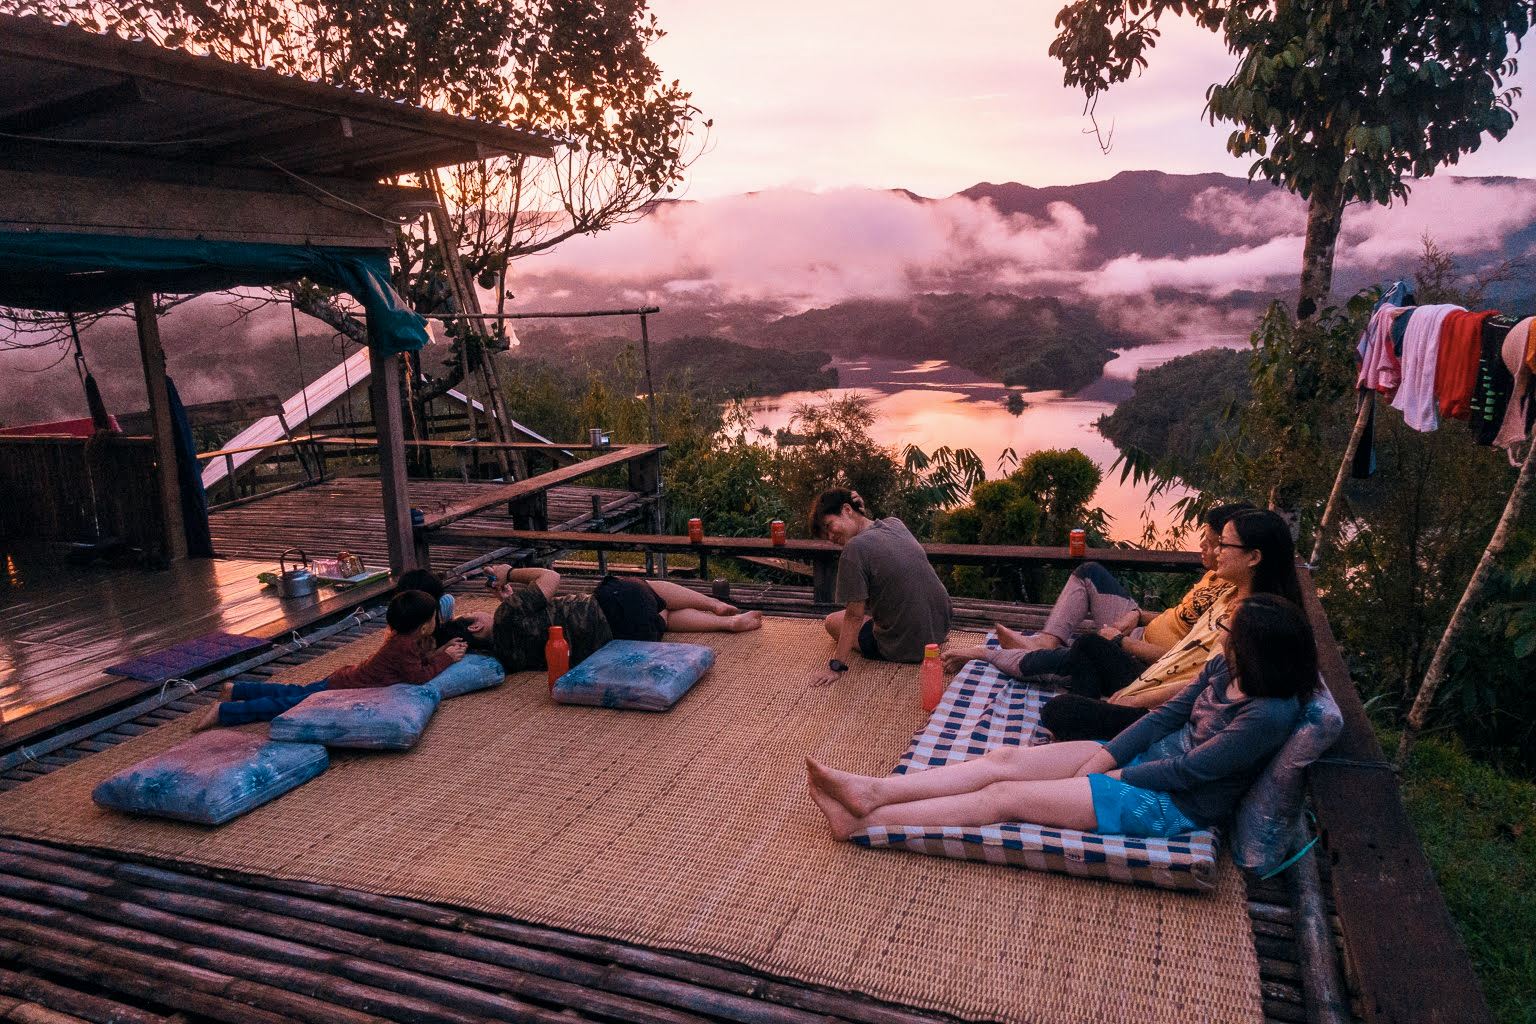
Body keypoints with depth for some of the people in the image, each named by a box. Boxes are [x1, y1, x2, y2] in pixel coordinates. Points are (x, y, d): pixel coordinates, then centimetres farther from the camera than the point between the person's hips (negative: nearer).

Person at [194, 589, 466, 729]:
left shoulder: (403, 637, 6)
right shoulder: (404, 645, -24)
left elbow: (419, 659, 20)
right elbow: (420, 676, -25)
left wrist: (443, 650, 7)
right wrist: (445, 658, -15)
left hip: (344, 677, 9)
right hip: (342, 688, -9)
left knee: (296, 692, 21)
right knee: (287, 705, -7)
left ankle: (237, 691, 29)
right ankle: (224, 711, -5)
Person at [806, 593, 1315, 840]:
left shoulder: (1270, 714, -22)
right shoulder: (1226, 668, 2)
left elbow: (1189, 769, -19)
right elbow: (1167, 716, 6)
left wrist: (1116, 776, -10)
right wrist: (1105, 756, -3)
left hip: (1172, 804, -8)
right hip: (1146, 757, 8)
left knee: (1005, 796, -15)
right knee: (1005, 759, -9)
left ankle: (863, 820, -13)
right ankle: (871, 791, -12)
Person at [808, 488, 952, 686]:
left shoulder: (855, 548, -21)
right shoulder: (896, 523, 1)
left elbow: (854, 617, -19)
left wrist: (836, 667, -13)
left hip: (907, 646, -7)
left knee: (832, 621, 16)